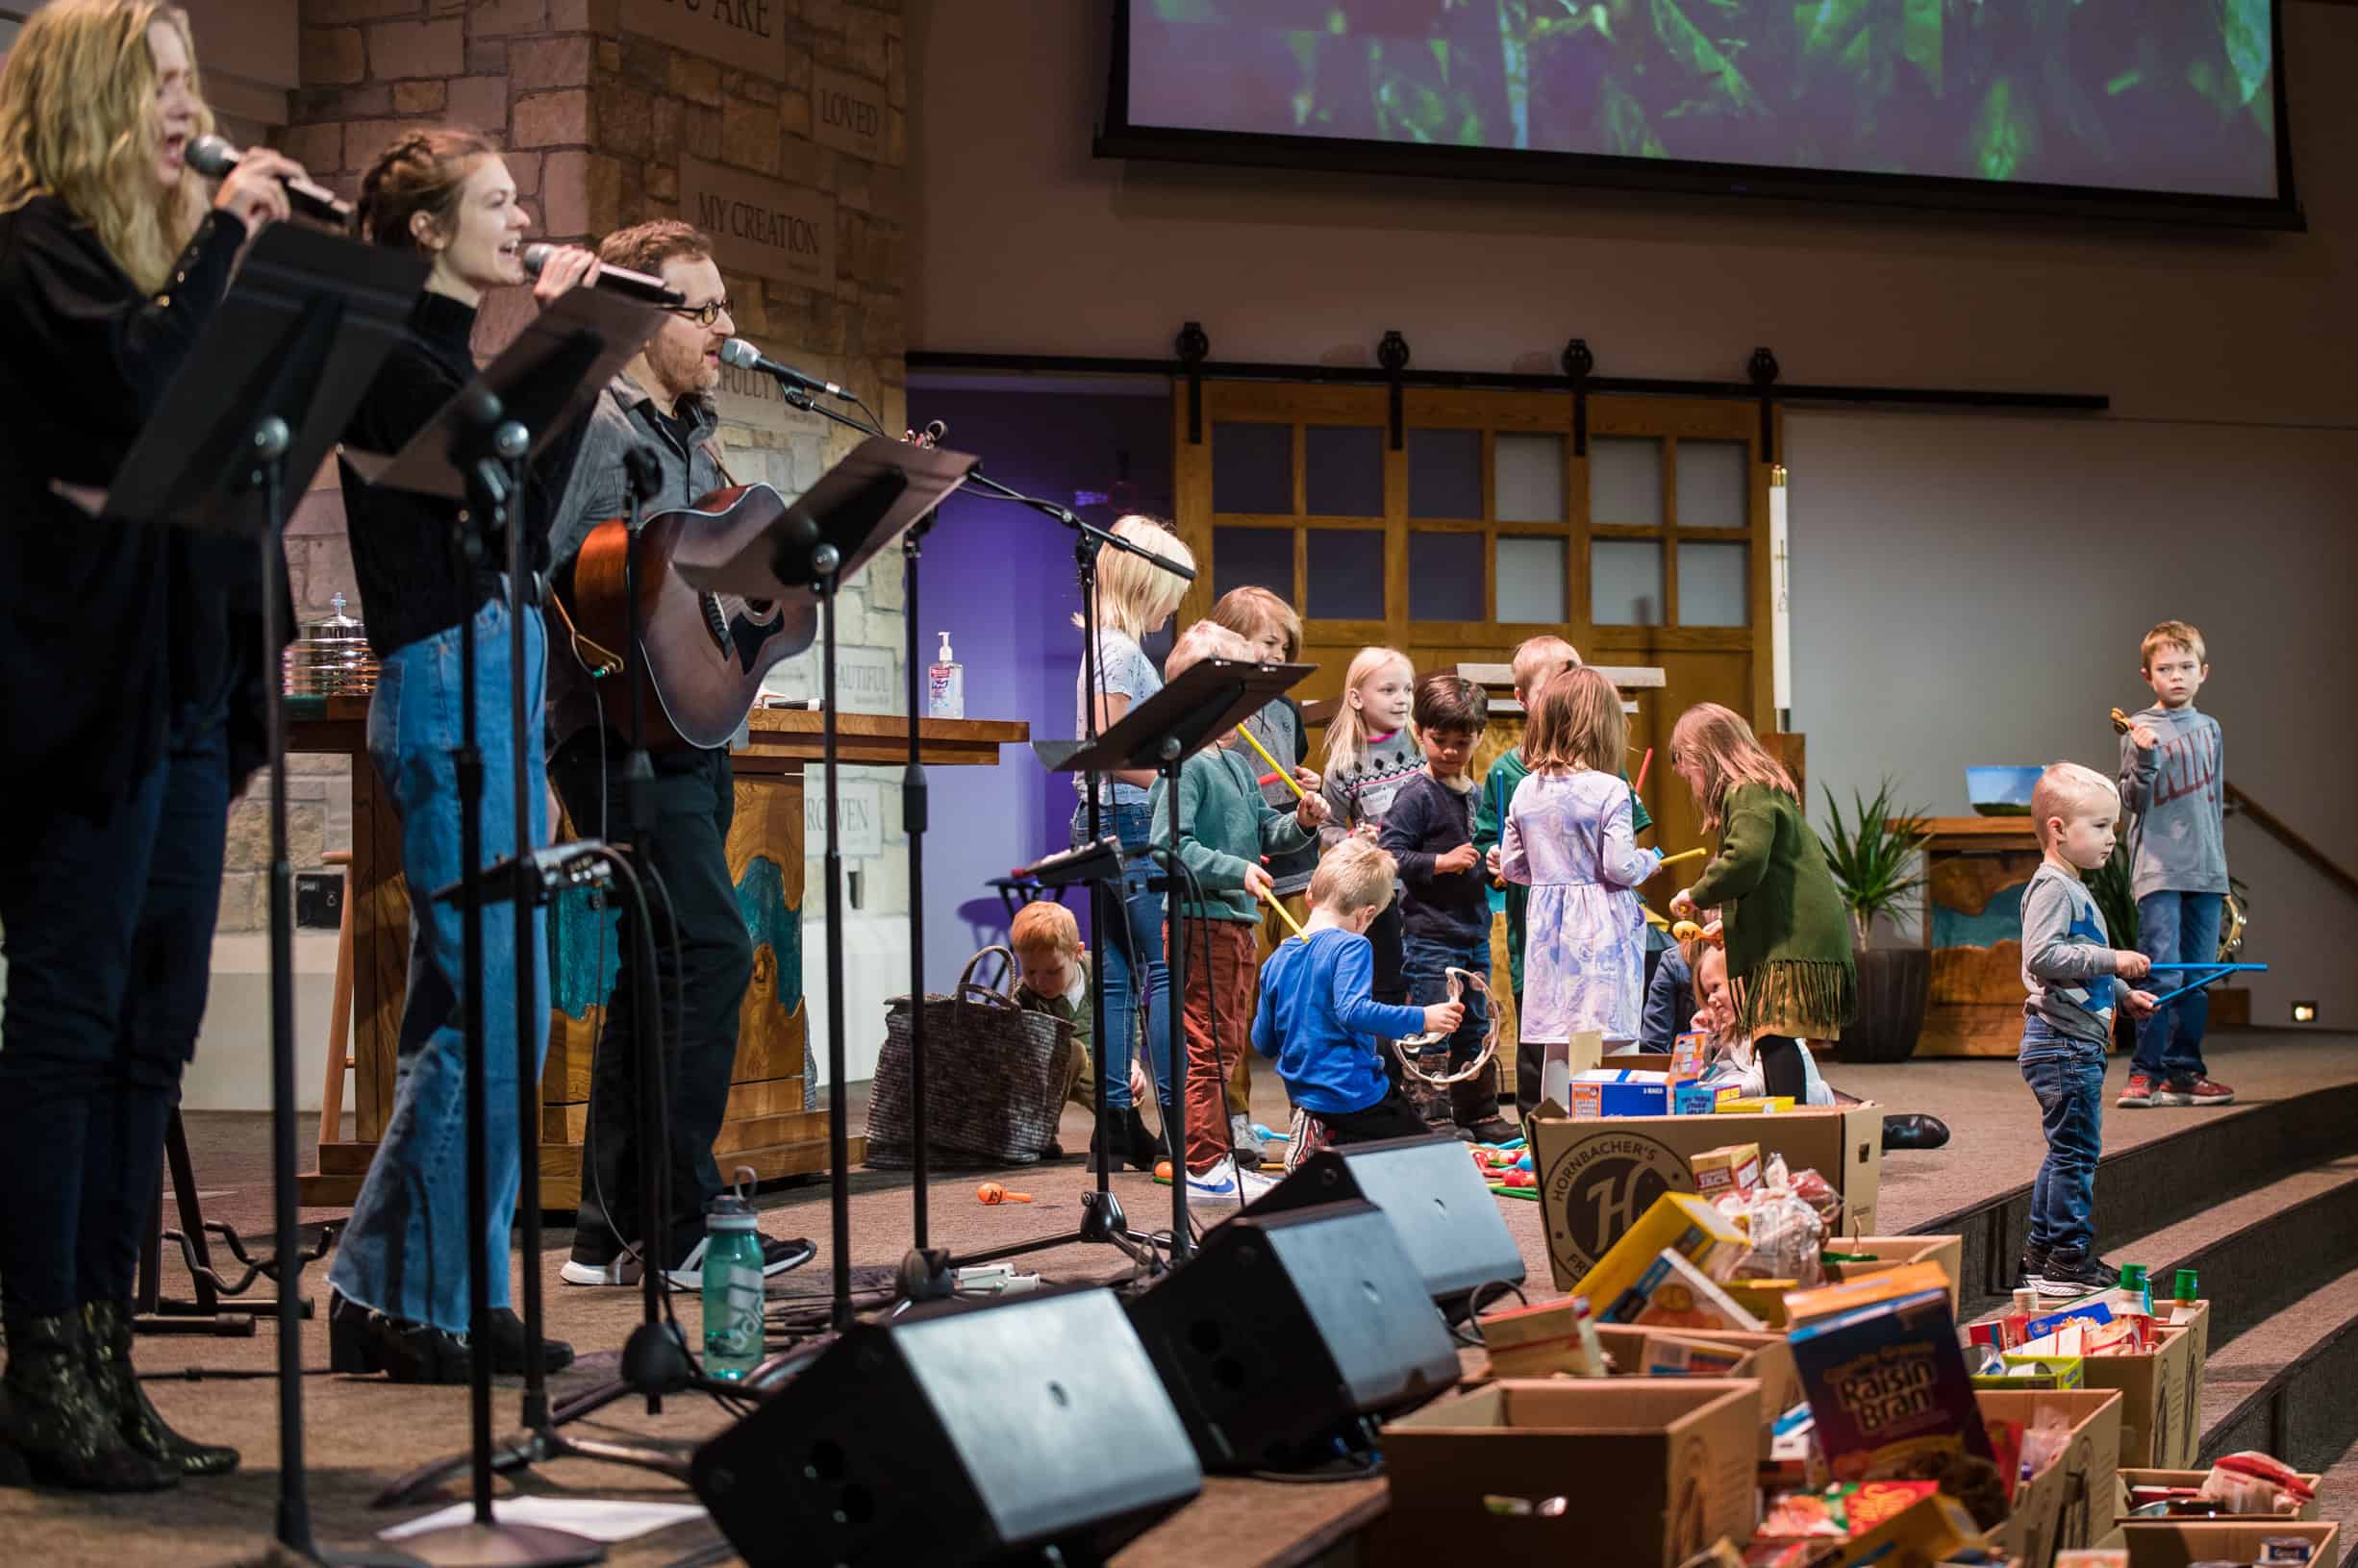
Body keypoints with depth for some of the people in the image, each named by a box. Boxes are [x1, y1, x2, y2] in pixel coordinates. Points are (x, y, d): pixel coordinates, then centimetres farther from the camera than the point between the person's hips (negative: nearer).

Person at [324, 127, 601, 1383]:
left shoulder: (451, 358, 18)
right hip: (448, 684, -10)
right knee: (486, 1008, -11)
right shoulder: (398, 359, -9)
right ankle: (397, 1300, -4)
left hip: (495, 685, 10)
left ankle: (456, 1295, 15)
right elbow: (519, 480, -19)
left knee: (484, 1007, 10)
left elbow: (530, 508, 18)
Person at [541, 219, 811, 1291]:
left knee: (658, 975, 9)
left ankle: (612, 1233, 14)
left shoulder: (691, 437, 20)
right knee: (710, 952, -15)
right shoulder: (596, 426, -9)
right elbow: (533, 562, -20)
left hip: (689, 736, 10)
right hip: (625, 732, -10)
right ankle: (678, 1226, -10)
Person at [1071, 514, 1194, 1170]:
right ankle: (1175, 1120, -9)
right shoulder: (1118, 650, -12)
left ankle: (1116, 1123, 10)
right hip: (1128, 823, -10)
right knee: (1166, 968, -9)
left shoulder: (1118, 646, 18)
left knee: (1119, 974, 8)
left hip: (1115, 825, 10)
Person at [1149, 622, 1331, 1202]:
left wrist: (1300, 823, 1)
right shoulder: (1187, 764, -14)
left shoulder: (1241, 762, 16)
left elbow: (1263, 832, 20)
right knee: (1209, 1045, -6)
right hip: (1199, 920, -10)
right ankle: (1204, 1167, -2)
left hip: (1237, 919, 10)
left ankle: (1217, 1157, 22)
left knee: (1230, 1042, 14)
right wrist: (1237, 871, -25)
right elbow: (1171, 845, -21)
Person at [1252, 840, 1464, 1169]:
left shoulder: (1277, 959, 7)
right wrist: (1422, 1018, -26)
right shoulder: (1350, 947, -14)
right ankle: (1331, 1145, -13)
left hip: (1303, 1092, 8)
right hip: (1353, 1092, -8)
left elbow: (1264, 1044, 11)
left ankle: (1320, 1136, 1)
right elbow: (1352, 1011, -30)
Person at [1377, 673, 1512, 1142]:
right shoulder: (1417, 795, -11)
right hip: (1431, 931, -7)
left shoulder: (1477, 794, 11)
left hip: (1474, 928, 7)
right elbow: (1390, 853, -17)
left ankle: (1478, 1114, 24)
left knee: (1474, 1027, 15)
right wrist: (1442, 861, -22)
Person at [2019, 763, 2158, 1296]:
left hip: (2077, 1045, 11)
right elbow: (2043, 955, -27)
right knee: (2077, 1149, -7)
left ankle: (2042, 1252, 23)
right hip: (2062, 1044, -11)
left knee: (2067, 1150, 16)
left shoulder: (2074, 888, 18)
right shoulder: (2052, 887, -15)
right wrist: (2112, 961, -25)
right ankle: (2069, 1257, -1)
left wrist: (2124, 995, 19)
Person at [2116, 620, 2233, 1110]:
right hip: (2158, 868, -5)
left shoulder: (2210, 729, 14)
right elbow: (2133, 800, -7)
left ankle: (2183, 1072, 13)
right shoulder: (2141, 729, -1)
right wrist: (2144, 758, -24)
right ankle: (2145, 1073, -9)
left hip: (2205, 872, 5)